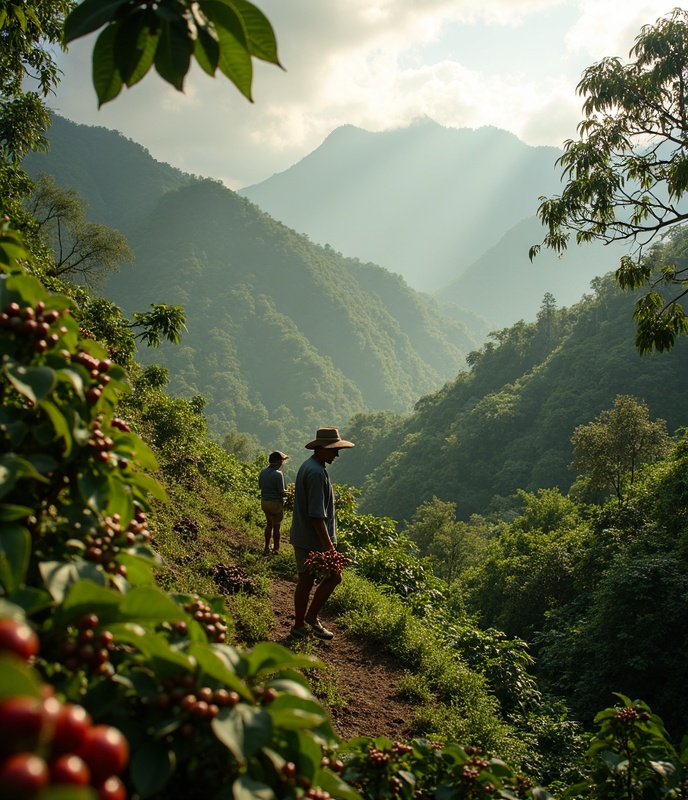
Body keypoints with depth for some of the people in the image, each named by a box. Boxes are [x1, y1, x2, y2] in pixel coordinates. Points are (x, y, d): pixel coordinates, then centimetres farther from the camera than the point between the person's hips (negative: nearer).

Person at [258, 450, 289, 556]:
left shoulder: (262, 472, 0)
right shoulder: (278, 474, -21)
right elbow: (281, 491, -21)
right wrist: (287, 492, -2)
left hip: (264, 501, 6)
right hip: (275, 502, -6)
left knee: (269, 524, 21)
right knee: (276, 526, 9)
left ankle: (267, 548, 25)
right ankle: (275, 549, 20)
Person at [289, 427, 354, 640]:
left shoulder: (307, 467, 12)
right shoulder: (316, 473, -21)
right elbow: (316, 515, -24)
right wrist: (328, 544, -22)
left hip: (302, 537, 10)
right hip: (314, 540, -10)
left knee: (305, 581, 14)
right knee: (333, 577, 3)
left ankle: (300, 624, 21)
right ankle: (311, 617, 13)